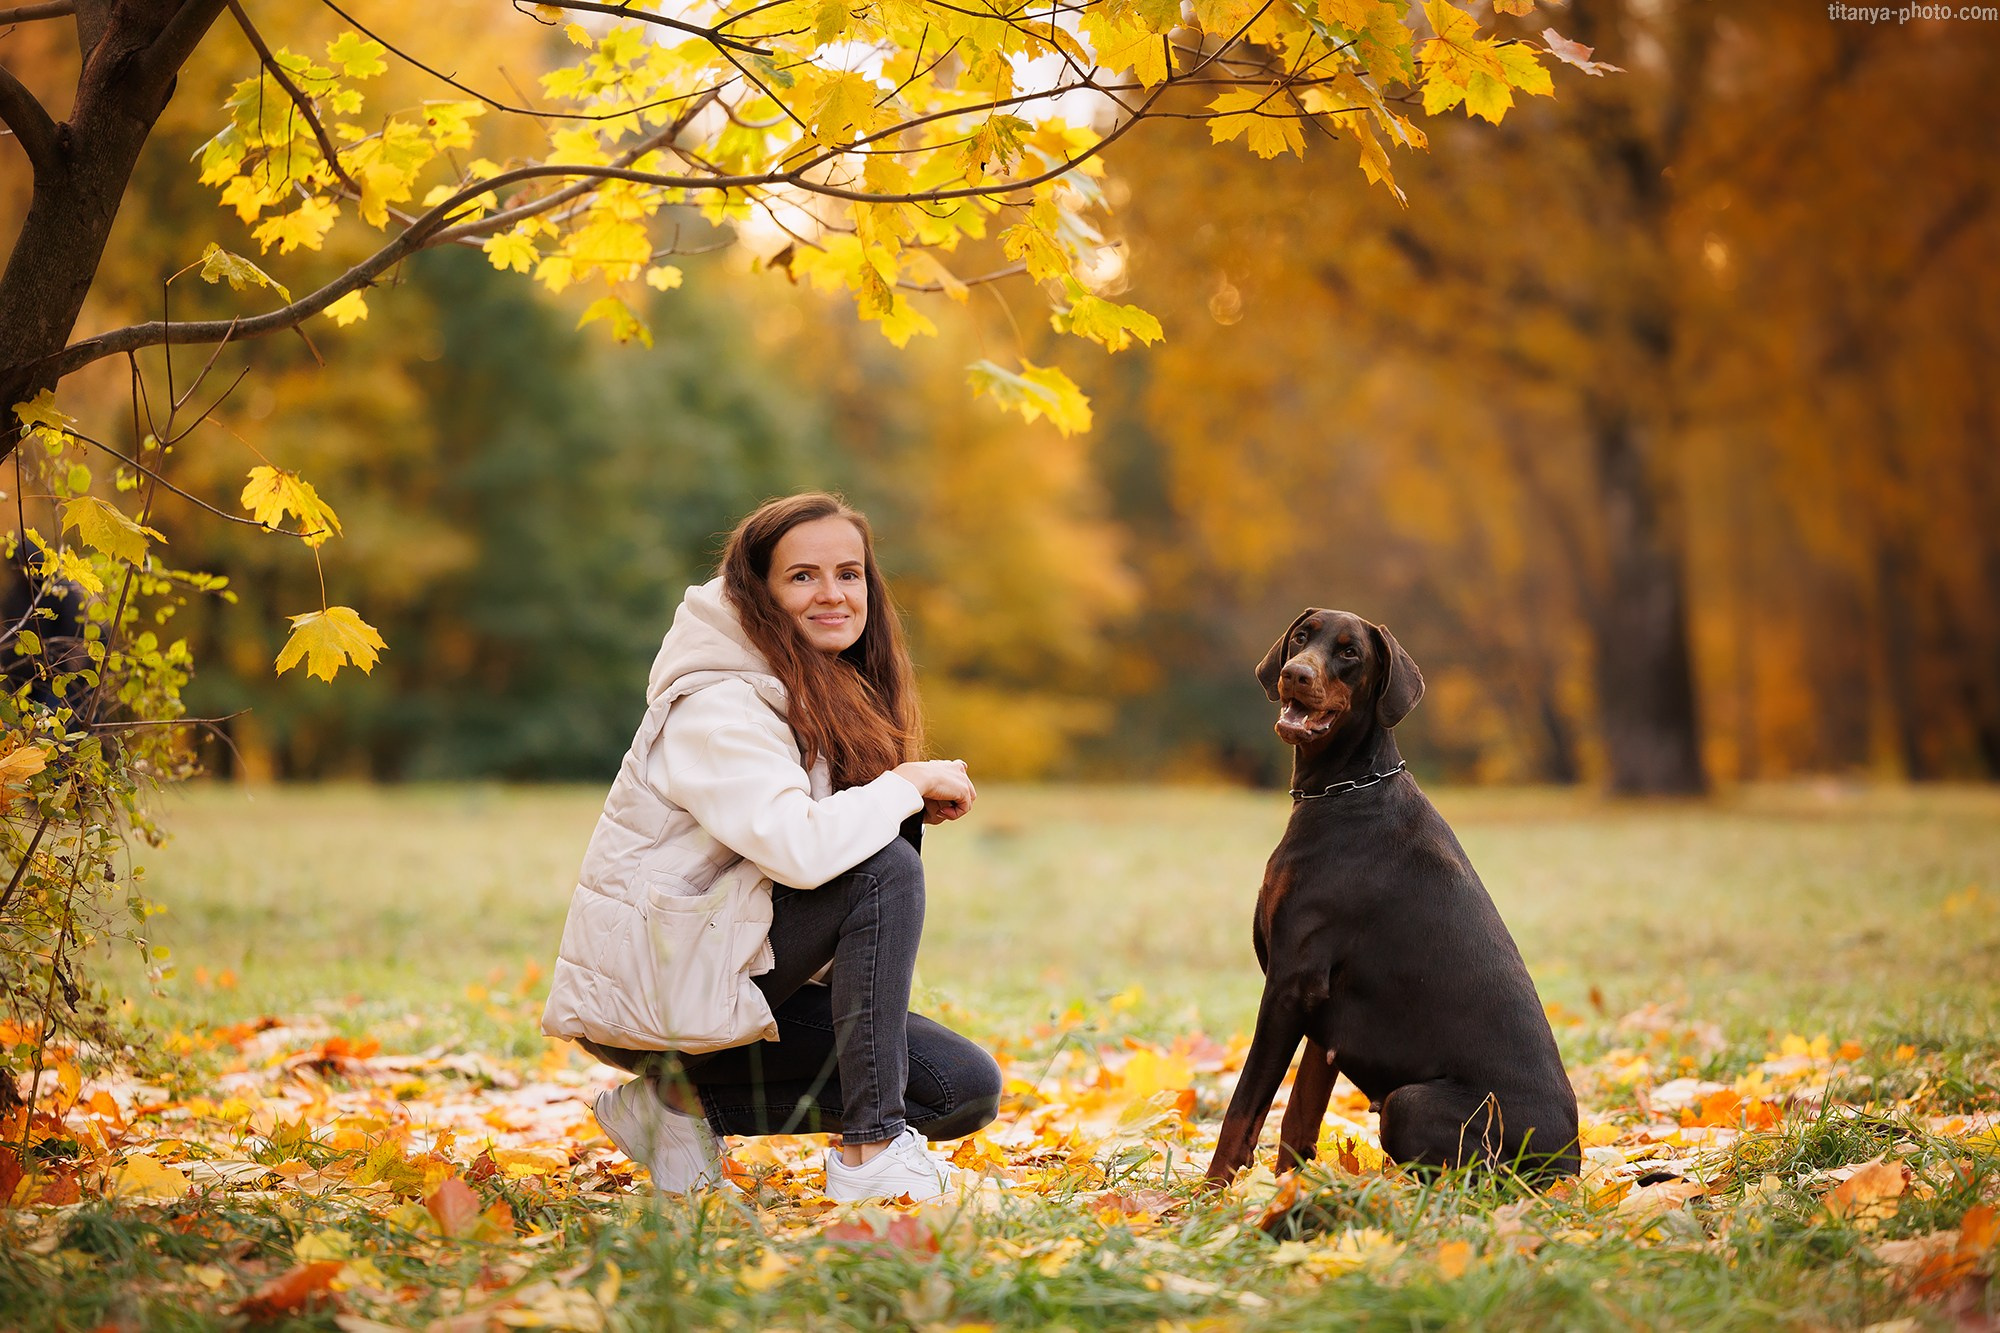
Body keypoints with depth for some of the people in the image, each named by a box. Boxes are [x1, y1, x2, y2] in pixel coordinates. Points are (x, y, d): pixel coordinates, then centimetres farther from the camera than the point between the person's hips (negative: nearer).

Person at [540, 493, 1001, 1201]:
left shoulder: (828, 698, 10)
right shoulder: (715, 706, -19)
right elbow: (800, 848, -34)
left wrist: (917, 800, -9)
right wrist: (909, 783, -19)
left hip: (737, 976, 9)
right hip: (648, 983, -9)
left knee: (967, 1089, -2)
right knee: (886, 869, -26)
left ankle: (686, 1106, 6)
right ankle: (869, 1153, -21)